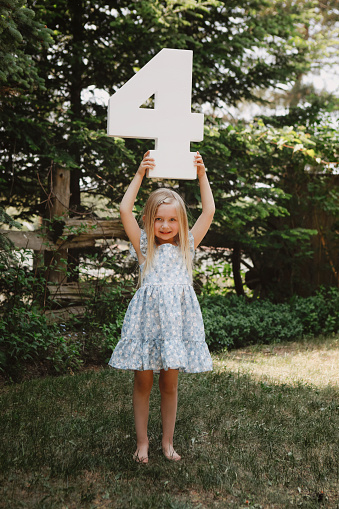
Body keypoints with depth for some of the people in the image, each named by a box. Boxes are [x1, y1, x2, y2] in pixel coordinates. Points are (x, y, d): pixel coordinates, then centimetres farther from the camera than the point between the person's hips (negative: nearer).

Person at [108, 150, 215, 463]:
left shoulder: (186, 246, 9)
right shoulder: (144, 247, 4)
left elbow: (209, 211, 4)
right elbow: (125, 210, -6)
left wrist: (202, 175, 1)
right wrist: (140, 174, -7)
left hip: (176, 319, 1)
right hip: (148, 317, -1)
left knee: (170, 383, 8)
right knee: (143, 382, 4)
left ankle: (168, 442, 20)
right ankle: (142, 442, 17)